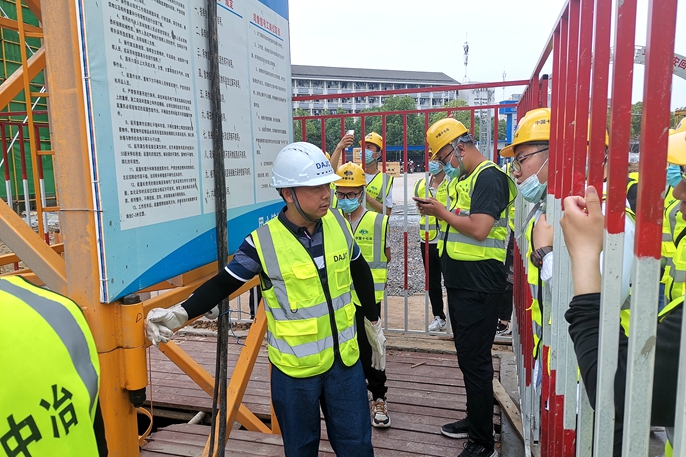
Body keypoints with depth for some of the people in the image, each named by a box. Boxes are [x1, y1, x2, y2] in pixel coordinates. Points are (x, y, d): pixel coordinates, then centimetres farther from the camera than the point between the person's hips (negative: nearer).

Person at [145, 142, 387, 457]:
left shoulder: (338, 224, -6)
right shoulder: (263, 243, -18)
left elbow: (361, 274, 9)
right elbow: (223, 284, -8)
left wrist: (374, 324, 17)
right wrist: (180, 314, -22)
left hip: (345, 358, 3)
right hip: (295, 367, -3)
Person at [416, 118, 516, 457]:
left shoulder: (489, 177, -14)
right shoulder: (467, 179, 15)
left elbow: (479, 229, -24)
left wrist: (442, 211, -13)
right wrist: (437, 212, 3)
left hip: (478, 287, -10)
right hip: (461, 284, 10)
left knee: (475, 362, -1)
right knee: (468, 356, 19)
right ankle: (475, 420, 36)